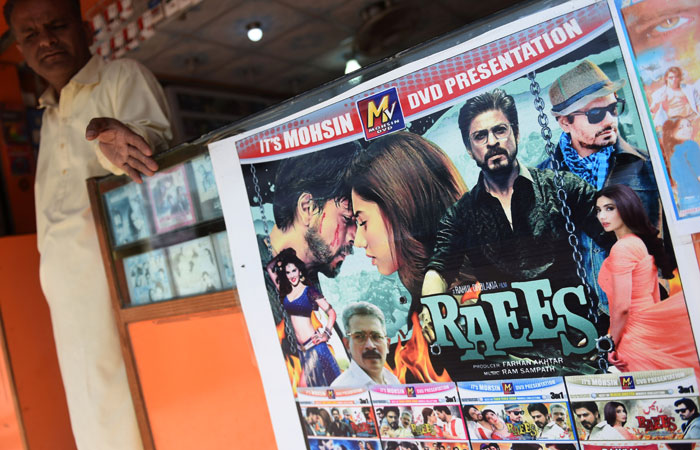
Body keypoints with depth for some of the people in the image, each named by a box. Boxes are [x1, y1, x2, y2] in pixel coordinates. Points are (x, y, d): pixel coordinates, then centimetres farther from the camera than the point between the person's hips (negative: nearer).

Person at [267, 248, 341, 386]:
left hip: (314, 344, -6)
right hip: (302, 348, 6)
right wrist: (282, 256, 12)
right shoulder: (286, 291, 10)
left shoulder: (309, 291, -5)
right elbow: (270, 268, 21)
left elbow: (331, 313, -6)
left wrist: (326, 334, -13)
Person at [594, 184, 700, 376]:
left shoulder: (622, 248, -17)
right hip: (649, 330, 9)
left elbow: (621, 307, -19)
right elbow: (654, 299, 16)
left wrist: (612, 345, -7)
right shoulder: (642, 243, 11)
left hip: (635, 341, -9)